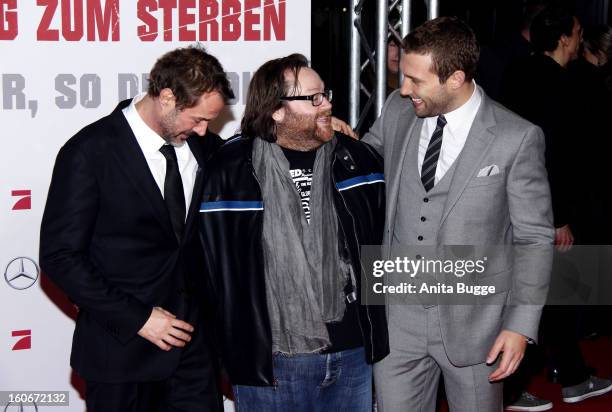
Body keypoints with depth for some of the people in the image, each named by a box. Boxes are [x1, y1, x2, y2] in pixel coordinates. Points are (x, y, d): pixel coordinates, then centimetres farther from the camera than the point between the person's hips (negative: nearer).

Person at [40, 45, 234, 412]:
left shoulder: (202, 144, 2)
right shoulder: (90, 152, -13)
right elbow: (61, 255, -14)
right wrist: (136, 318, -16)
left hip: (192, 336, 5)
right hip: (123, 344, -4)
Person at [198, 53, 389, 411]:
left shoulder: (357, 158, 2)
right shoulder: (231, 172, -8)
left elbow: (380, 243, 12)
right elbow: (219, 269, -2)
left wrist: (375, 329, 10)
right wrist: (235, 347, 0)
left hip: (352, 353, 3)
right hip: (269, 359, -3)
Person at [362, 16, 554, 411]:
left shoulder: (518, 138, -13)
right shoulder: (397, 110, -1)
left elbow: (534, 238, -7)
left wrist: (521, 325, -12)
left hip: (473, 320, -3)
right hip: (399, 315, 3)